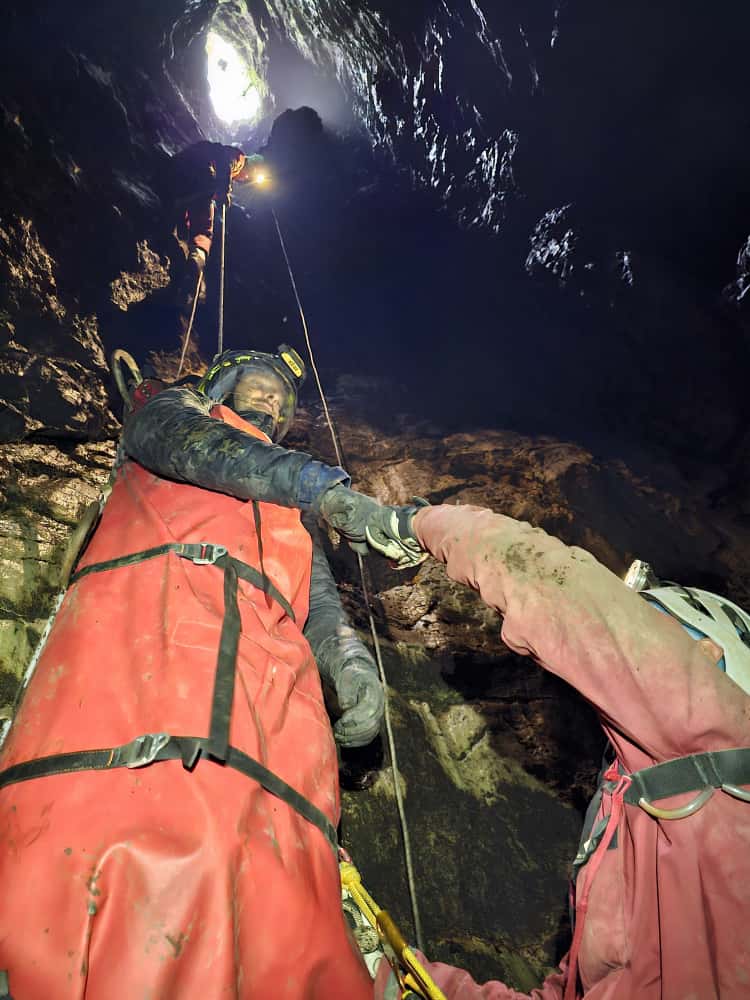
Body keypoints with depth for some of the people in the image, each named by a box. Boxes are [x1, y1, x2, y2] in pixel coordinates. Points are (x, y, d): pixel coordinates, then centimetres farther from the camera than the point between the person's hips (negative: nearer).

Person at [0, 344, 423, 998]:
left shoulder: (295, 510, 40)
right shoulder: (174, 412, 33)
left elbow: (320, 603, 23)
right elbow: (193, 447, 5)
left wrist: (352, 664, 0)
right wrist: (325, 487, -5)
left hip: (270, 661, 3)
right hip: (145, 612, -2)